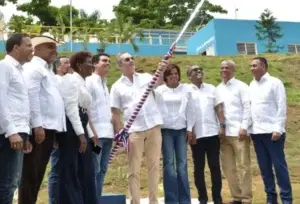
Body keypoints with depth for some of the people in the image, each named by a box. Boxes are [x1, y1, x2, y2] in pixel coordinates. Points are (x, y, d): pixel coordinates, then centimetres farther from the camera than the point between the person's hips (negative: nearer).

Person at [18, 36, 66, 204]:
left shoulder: (48, 70, 23)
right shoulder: (33, 67, -6)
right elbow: (32, 96, -17)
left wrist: (55, 128, 15)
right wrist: (37, 125, -22)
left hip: (50, 127, 9)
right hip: (39, 127, -9)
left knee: (39, 173, 13)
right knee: (31, 173, -5)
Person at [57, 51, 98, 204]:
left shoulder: (82, 83, 24)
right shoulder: (71, 79, -4)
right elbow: (71, 107, -15)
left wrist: (89, 134, 18)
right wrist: (80, 134, -19)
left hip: (80, 128, 9)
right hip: (71, 128, -9)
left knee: (86, 173, 10)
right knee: (71, 172, -6)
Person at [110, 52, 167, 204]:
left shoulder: (145, 77, 10)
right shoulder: (117, 86, 5)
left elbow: (158, 82, -11)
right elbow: (115, 113, 3)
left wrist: (161, 71, -32)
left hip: (154, 126, 2)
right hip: (134, 130, -1)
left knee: (154, 165, 7)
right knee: (134, 170, 3)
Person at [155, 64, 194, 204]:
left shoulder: (186, 89, 6)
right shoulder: (159, 91, 3)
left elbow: (190, 110, 7)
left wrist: (189, 128, 3)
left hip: (181, 129, 1)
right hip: (166, 129, -1)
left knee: (182, 164, 0)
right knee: (169, 164, -2)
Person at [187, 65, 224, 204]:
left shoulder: (211, 88, 11)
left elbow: (219, 108, 7)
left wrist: (222, 126, -3)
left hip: (212, 133, 2)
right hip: (196, 135, -2)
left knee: (215, 165, 6)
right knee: (199, 167, 6)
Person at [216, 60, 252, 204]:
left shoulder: (241, 86, 1)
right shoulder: (218, 89, 14)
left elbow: (247, 107, -5)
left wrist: (244, 127, -13)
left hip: (239, 131, -5)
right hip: (223, 133, 5)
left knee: (243, 166, -2)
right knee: (228, 167, 7)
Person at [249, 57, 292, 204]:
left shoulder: (274, 82, -2)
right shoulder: (252, 85, 13)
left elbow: (282, 107, -7)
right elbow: (249, 107, 13)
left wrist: (278, 129, -14)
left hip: (272, 131, -5)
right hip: (256, 132, 5)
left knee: (279, 166, -1)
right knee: (264, 167, 9)